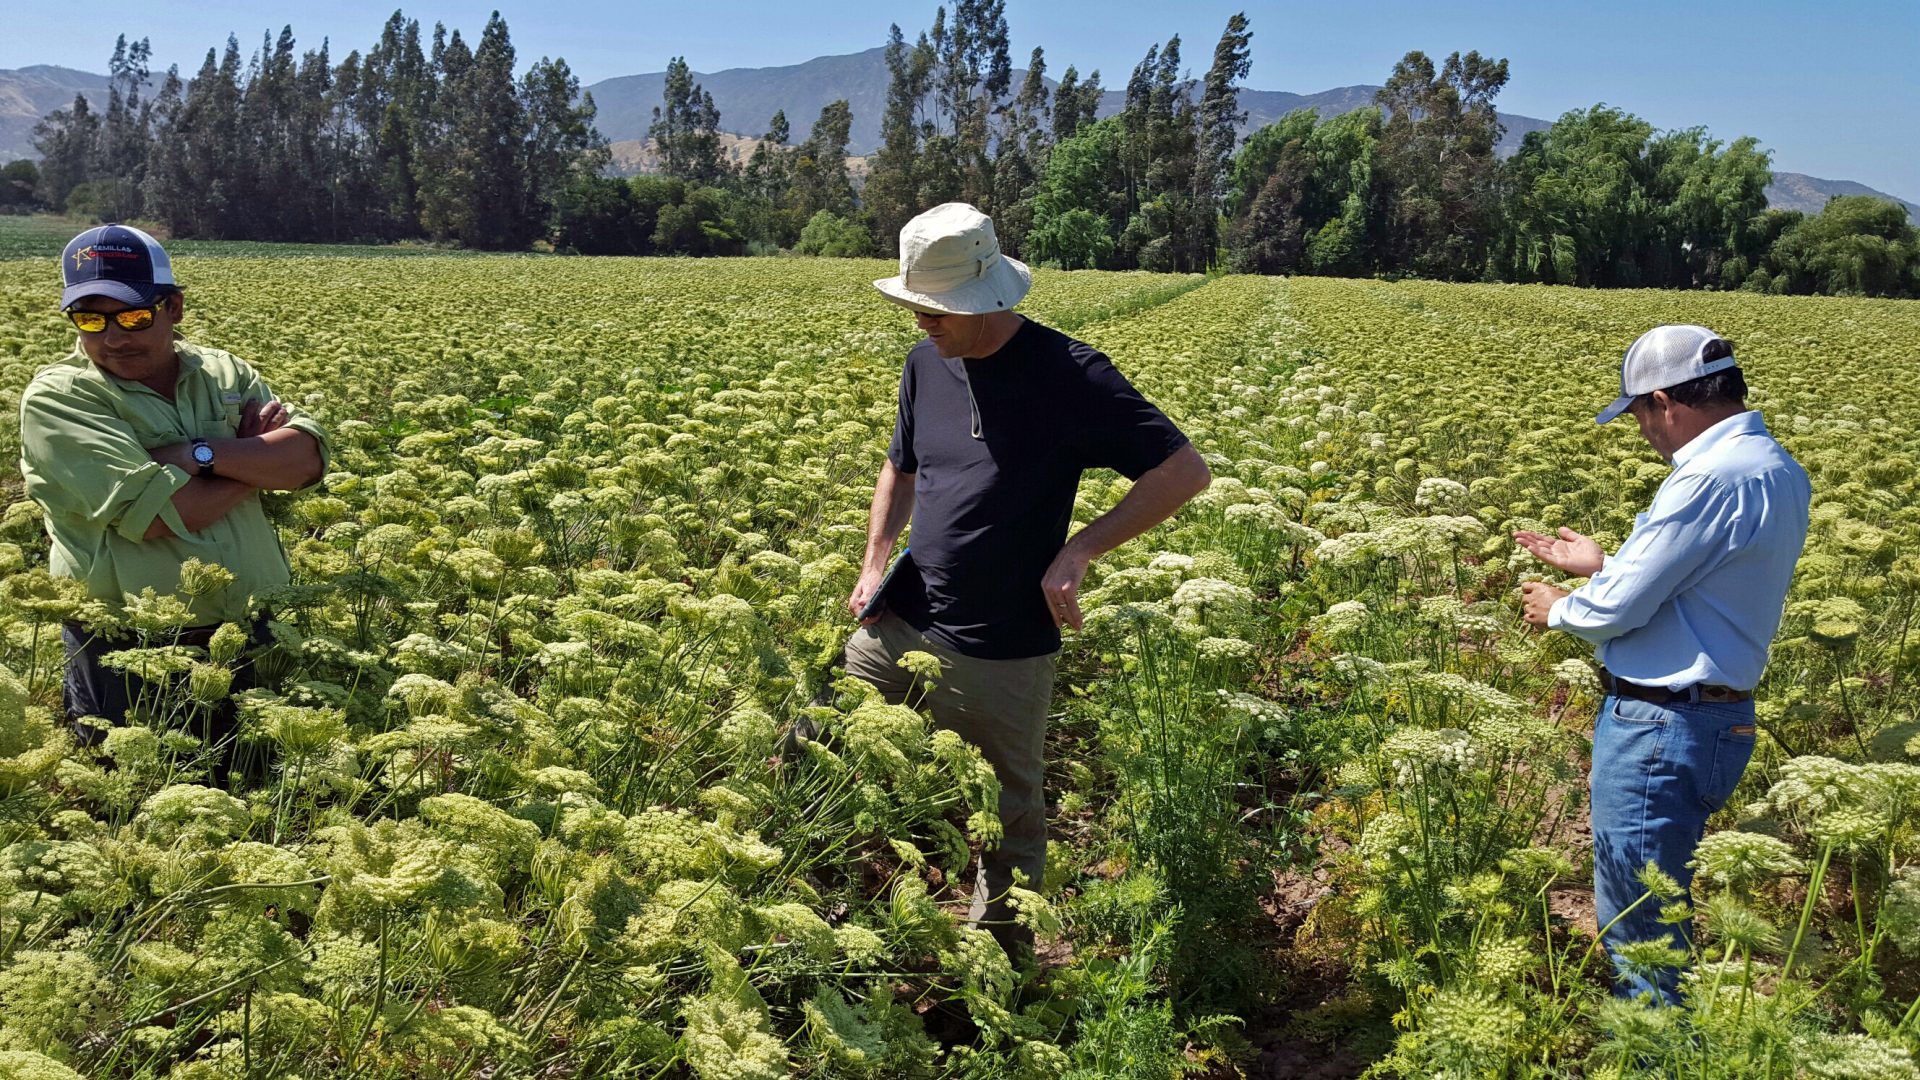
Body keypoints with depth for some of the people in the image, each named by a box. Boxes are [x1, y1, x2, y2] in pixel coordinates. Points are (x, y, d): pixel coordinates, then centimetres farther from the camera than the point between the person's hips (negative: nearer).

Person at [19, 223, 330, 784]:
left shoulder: (224, 373, 6)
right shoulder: (56, 399, -8)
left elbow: (307, 459, -8)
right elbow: (154, 514, -21)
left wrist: (197, 452, -18)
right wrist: (256, 458, -9)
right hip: (133, 655, -3)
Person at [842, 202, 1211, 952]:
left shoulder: (1069, 376, -13)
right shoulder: (926, 363, 5)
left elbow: (1186, 472, -12)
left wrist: (1078, 551, -19)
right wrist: (875, 560, 4)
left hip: (999, 653, -5)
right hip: (893, 625, 6)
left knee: (1005, 819, 11)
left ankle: (998, 955, 35)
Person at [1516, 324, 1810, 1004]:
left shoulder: (1711, 479, -24)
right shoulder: (1779, 470, 8)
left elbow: (1618, 608, -21)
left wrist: (1559, 609, -1)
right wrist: (1602, 565, 15)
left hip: (1660, 729, -11)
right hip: (1717, 716, 11)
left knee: (1638, 926, 2)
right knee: (1655, 906, 24)